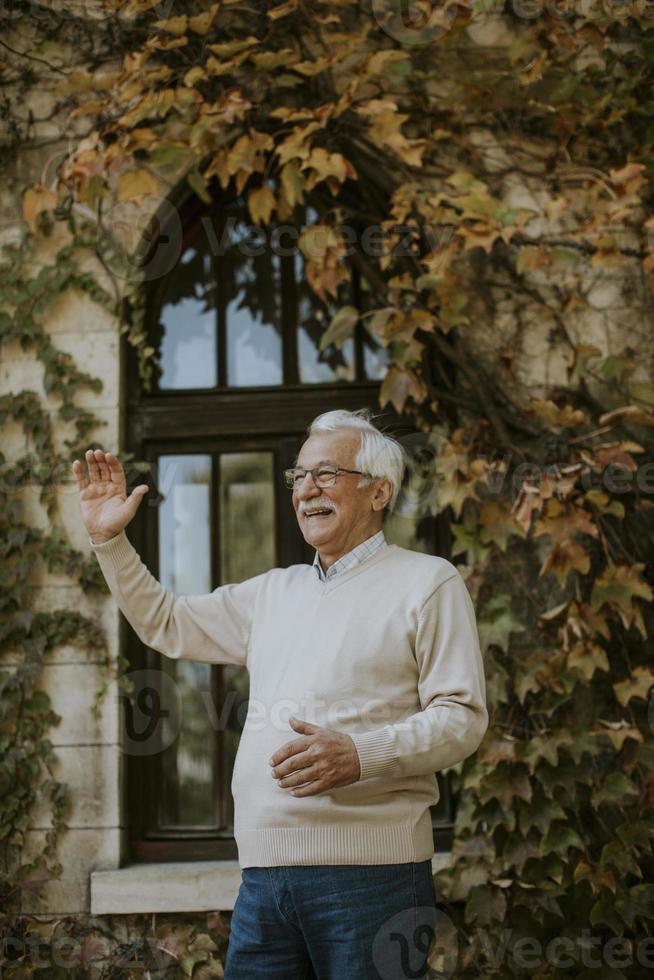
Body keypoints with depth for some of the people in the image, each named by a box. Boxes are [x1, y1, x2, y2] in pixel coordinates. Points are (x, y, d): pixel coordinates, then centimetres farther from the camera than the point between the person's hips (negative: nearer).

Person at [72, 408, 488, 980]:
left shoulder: (427, 582, 1)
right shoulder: (272, 593, 21)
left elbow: (462, 716, -7)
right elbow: (166, 625, 28)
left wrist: (359, 755, -21)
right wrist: (109, 540, 18)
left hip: (370, 869, -5)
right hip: (265, 870, 6)